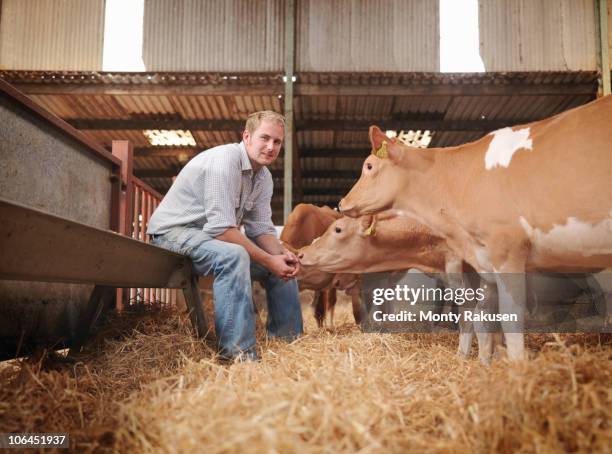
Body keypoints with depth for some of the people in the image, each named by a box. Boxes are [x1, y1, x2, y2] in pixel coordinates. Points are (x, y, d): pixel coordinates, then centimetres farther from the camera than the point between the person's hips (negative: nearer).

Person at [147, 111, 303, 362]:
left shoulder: (264, 177, 4)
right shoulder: (224, 161, -24)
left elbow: (261, 228, 3)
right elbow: (220, 228, -31)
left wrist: (283, 255, -17)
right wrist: (269, 260, -28)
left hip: (213, 233, 9)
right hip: (174, 231, -9)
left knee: (283, 260, 4)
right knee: (233, 255, -37)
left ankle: (288, 341, 11)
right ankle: (237, 352, -34)